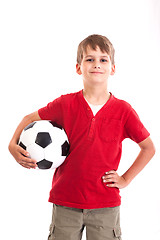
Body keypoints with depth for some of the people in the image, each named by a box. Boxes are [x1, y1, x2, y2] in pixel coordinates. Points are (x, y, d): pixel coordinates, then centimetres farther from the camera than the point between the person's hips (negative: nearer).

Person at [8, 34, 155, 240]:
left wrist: (125, 179, 2)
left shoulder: (123, 111, -3)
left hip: (106, 205, 0)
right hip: (65, 203, 0)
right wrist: (13, 145, -5)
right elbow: (31, 119, 12)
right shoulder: (65, 104, -3)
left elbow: (149, 148, 8)